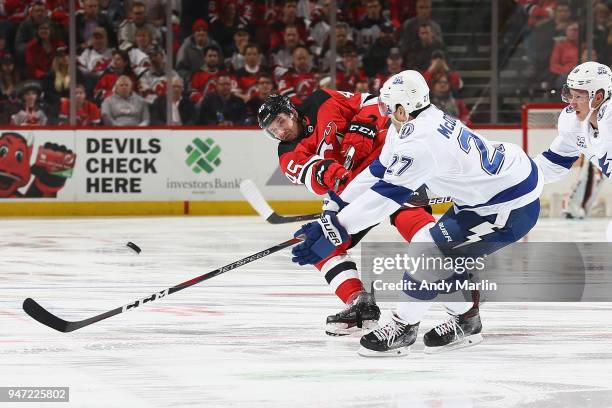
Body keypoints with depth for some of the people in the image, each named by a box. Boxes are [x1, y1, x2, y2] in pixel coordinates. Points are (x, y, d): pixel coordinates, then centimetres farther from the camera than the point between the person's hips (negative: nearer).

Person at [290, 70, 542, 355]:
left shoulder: (419, 142, -26)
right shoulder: (421, 122, 4)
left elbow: (386, 195, -27)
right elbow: (379, 171, 12)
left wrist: (335, 228, -27)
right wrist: (339, 209, 13)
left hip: (512, 207, -10)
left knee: (429, 249, -9)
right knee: (442, 250, 15)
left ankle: (403, 326, 5)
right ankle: (465, 321, 29)